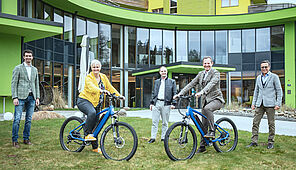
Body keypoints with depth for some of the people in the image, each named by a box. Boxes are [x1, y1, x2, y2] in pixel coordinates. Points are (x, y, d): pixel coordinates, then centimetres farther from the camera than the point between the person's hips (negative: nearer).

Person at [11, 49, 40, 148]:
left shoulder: (35, 69, 16)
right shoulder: (18, 68, 2)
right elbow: (14, 83, -2)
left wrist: (37, 97, 10)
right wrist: (15, 97, -10)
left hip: (31, 97, 4)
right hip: (21, 97, -4)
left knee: (29, 119, 7)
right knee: (17, 119, -6)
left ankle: (26, 139, 16)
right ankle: (14, 140, 3)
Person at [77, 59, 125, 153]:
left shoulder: (103, 77, 7)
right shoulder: (89, 77, -12)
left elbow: (110, 87, 8)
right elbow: (91, 87, -32)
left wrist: (119, 95, -4)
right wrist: (101, 91, -50)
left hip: (96, 104, 6)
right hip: (84, 101, -6)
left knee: (95, 125, 8)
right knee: (92, 113, -38)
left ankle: (95, 147, 20)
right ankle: (87, 135, -24)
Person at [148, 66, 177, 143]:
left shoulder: (172, 81, 6)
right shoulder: (156, 81, 16)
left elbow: (174, 93, 2)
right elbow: (153, 93, 18)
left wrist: (173, 103, -7)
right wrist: (151, 102, 10)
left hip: (166, 103, -2)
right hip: (156, 103, 3)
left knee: (165, 122, 4)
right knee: (154, 121, 0)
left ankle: (163, 138, 12)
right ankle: (153, 138, 5)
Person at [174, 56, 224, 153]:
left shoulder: (216, 73, -7)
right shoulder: (200, 74, 11)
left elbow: (211, 84, -25)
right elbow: (191, 84, 6)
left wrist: (201, 92, -41)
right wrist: (180, 94, -5)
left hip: (216, 99, -5)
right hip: (205, 100, 6)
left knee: (207, 108, -37)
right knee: (204, 124, 4)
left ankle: (211, 131, -25)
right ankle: (202, 146, 13)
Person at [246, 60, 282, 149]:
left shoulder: (274, 77, 1)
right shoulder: (258, 78, 15)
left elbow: (279, 91, -1)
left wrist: (278, 103, -8)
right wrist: (253, 103, 13)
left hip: (270, 104, -4)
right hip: (259, 104, 4)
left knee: (271, 124, 3)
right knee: (255, 123, 0)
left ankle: (271, 142, 15)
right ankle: (254, 141, 5)